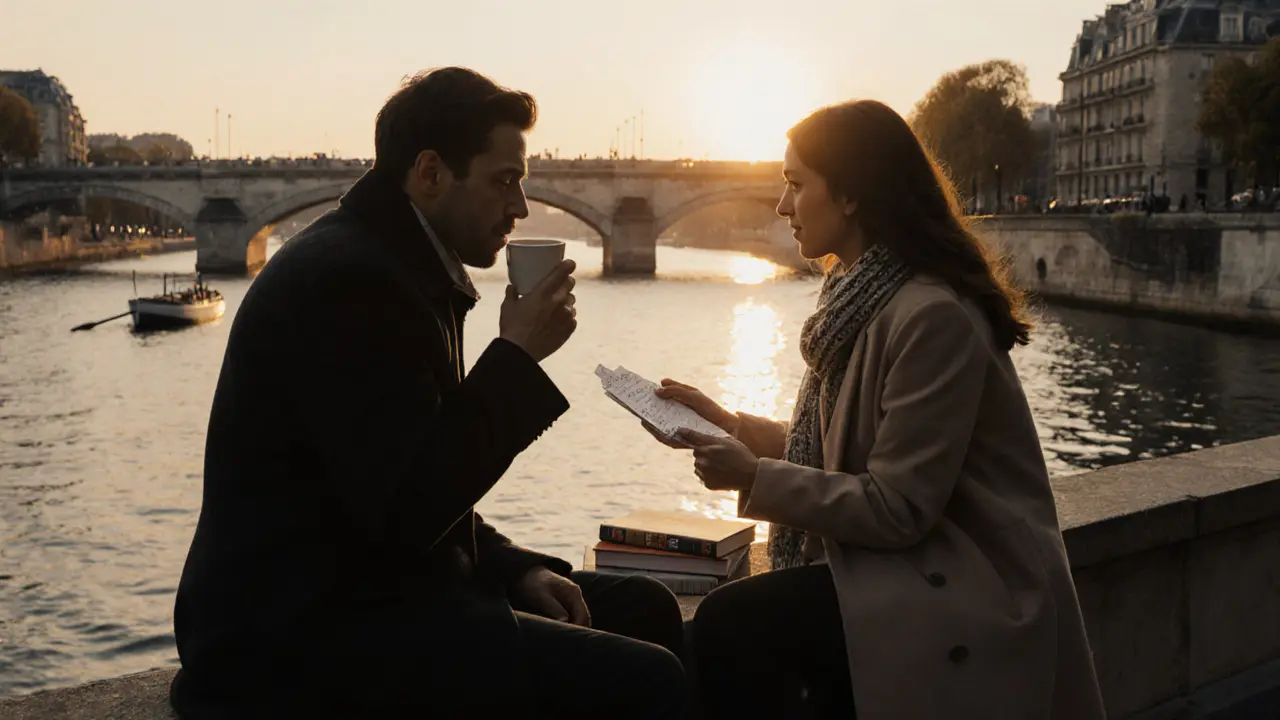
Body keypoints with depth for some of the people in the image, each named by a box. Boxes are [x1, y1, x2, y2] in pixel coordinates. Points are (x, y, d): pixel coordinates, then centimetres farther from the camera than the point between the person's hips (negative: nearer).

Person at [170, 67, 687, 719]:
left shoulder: (395, 266, 14)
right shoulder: (343, 279, -18)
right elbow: (406, 509, -23)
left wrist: (514, 569, 5)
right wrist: (516, 355, -15)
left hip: (369, 594, 10)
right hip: (300, 636, -10)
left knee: (645, 610, 10)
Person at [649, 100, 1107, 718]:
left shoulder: (934, 317, -21)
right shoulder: (862, 298, 10)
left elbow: (897, 508, -21)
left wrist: (756, 477, -16)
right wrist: (731, 425, 7)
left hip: (969, 597, -9)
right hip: (907, 564, 9)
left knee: (730, 627, -20)